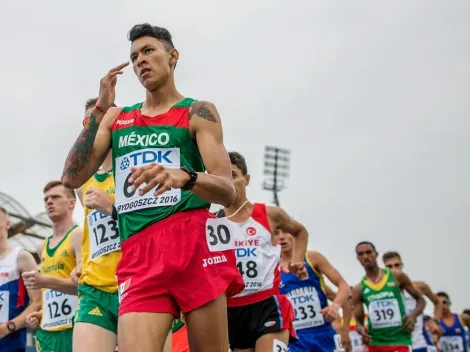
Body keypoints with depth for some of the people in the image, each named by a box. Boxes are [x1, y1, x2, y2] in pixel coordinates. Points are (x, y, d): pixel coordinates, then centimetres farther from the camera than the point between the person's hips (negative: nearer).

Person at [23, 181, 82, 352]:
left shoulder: (79, 236, -3)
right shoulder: (44, 245, 20)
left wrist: (47, 281, -25)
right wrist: (41, 313, 12)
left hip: (72, 329, -7)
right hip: (47, 331, 7)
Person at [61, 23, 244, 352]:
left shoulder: (198, 113, 8)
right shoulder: (115, 118, 20)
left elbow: (228, 191, -3)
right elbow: (72, 178, 8)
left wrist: (184, 176, -25)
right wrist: (99, 111, 0)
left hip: (193, 242, -2)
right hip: (137, 253, 3)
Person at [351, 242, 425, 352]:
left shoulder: (397, 277, 1)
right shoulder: (358, 289, 6)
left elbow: (420, 300, 9)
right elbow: (358, 321, 8)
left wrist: (413, 316, -11)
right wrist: (361, 329, -16)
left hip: (400, 341, -3)